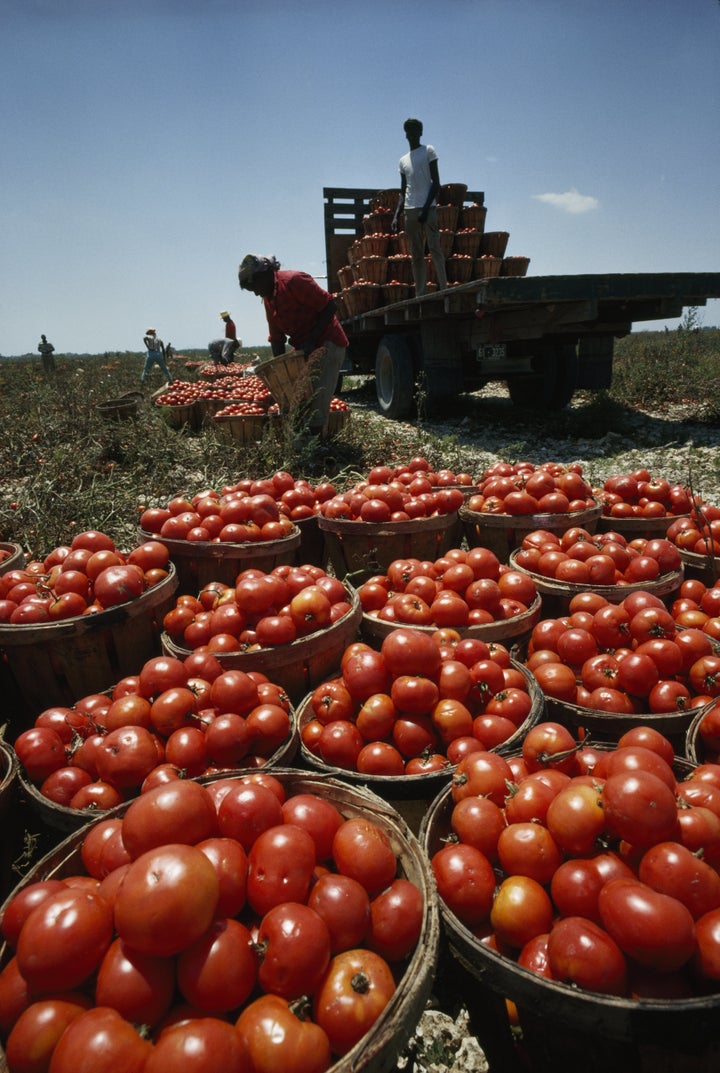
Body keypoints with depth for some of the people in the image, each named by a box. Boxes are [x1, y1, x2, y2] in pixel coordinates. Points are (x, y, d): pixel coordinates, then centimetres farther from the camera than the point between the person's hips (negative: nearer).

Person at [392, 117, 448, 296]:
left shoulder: (428, 151, 7)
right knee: (416, 255, 0)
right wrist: (396, 216, 7)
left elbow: (436, 183, -2)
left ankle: (444, 289, -21)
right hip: (409, 210, 5)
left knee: (434, 248, -16)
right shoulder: (403, 160, 22)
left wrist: (426, 208, -14)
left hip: (427, 208, -5)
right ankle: (420, 295, -3)